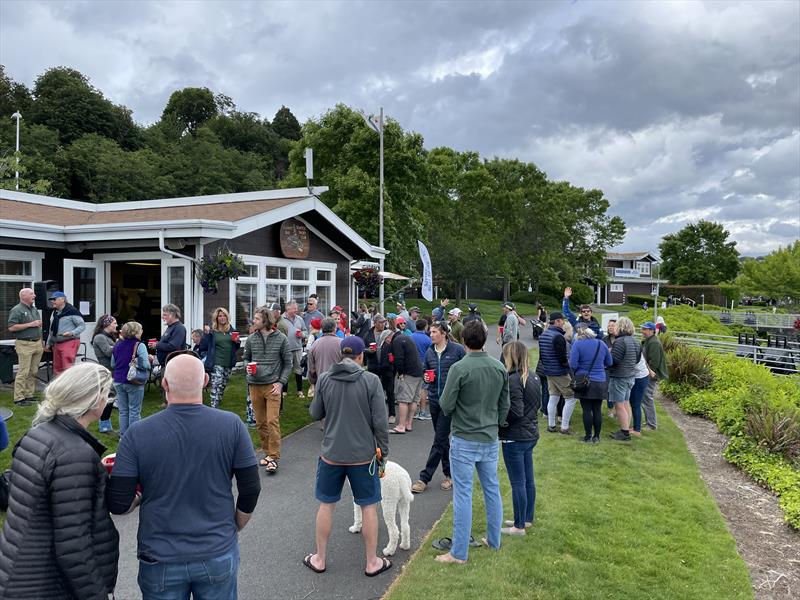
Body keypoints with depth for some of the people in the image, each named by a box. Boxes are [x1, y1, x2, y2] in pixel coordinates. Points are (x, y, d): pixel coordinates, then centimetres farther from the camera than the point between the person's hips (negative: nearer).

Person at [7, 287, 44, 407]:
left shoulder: (35, 309, 17)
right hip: (24, 344, -7)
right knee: (23, 372, -8)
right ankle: (19, 398, -4)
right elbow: (11, 327, -15)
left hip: (37, 344, 7)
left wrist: (41, 343, 22)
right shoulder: (17, 310, -6)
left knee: (33, 372, 9)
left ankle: (29, 395, 16)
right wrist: (30, 324, -16)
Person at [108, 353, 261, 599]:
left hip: (160, 560, 0)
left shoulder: (137, 434, -15)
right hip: (219, 555, 1)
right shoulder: (232, 425, -14)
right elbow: (251, 491, -8)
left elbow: (118, 504, -12)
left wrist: (141, 497, 10)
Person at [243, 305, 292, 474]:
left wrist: (281, 382, -8)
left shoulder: (280, 338, -4)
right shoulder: (251, 339, 3)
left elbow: (288, 363, 1)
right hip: (254, 386, 4)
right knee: (260, 422, 10)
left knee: (272, 422, -8)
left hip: (272, 386, -4)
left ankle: (274, 457, -1)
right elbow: (245, 357, 17)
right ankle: (268, 452, 24)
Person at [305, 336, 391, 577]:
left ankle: (320, 559, 30)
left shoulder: (324, 379, -5)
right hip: (363, 455, -2)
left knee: (326, 505, 17)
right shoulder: (371, 380, -12)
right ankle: (372, 562, 25)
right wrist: (384, 451, 1)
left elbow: (315, 414, 3)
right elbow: (379, 421, -11)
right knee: (369, 507, 13)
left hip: (331, 454, 2)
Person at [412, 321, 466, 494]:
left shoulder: (457, 350, -8)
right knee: (442, 438, 14)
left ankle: (425, 477, 0)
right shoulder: (429, 352, 7)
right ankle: (449, 474, 28)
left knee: (439, 439, -5)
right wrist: (426, 379, -2)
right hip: (434, 400, 6)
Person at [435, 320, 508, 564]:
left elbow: (446, 406, -15)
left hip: (464, 440, -5)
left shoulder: (459, 368, -18)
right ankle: (494, 541, 32)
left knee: (463, 494, 1)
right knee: (492, 490, 18)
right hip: (491, 439, 6)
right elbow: (505, 405, 8)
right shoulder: (500, 368, 0)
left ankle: (459, 553, 9)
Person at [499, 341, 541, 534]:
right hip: (531, 433, 9)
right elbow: (538, 403, 16)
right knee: (528, 480, 18)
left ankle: (519, 526, 11)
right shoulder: (533, 377, 7)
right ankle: (527, 518, 31)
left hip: (515, 438, -9)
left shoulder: (513, 380, -21)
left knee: (518, 482, 1)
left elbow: (515, 412, -24)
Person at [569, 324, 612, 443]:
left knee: (587, 410, 4)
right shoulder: (601, 344, 2)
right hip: (600, 382, 3)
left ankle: (588, 437, 10)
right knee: (597, 410, 9)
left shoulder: (577, 344, -11)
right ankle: (596, 437, 17)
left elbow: (573, 365, -15)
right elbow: (609, 363, 11)